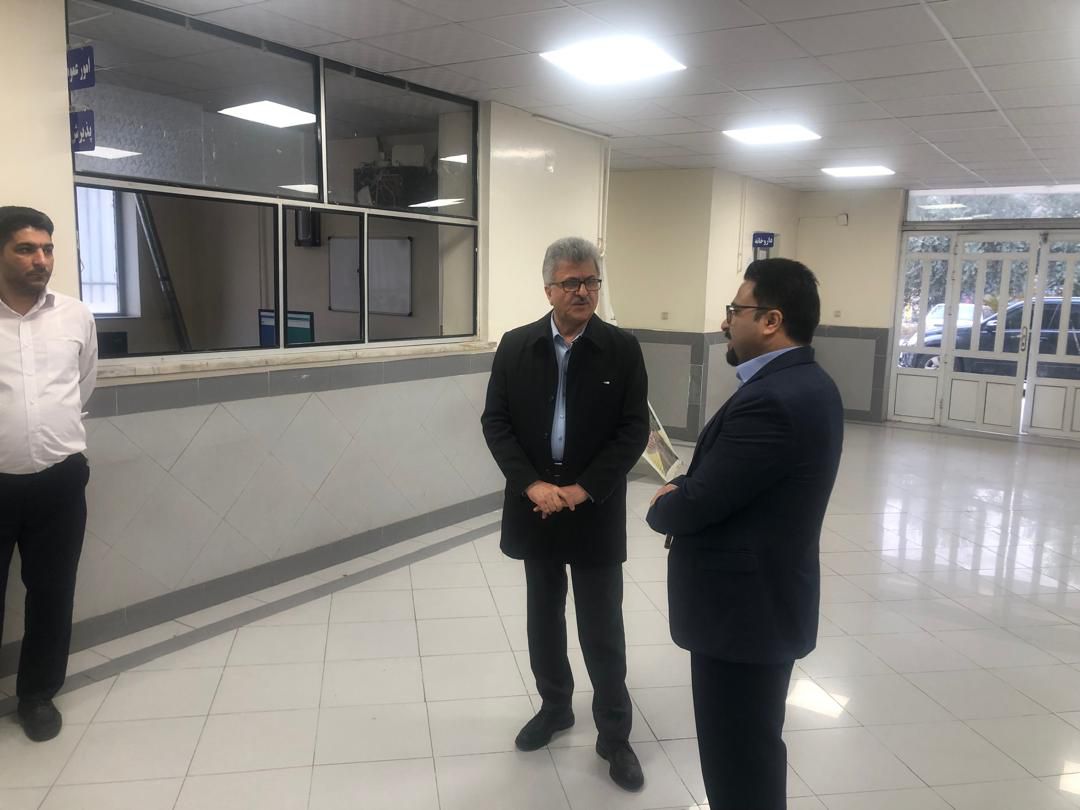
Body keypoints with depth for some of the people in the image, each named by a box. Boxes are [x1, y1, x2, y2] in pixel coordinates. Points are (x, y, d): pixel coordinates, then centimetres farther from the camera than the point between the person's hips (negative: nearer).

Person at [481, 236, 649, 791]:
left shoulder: (623, 349, -4)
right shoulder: (516, 346, 0)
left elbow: (634, 429, -7)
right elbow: (495, 422, -2)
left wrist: (583, 489, -15)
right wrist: (532, 485, -14)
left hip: (596, 512, -2)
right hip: (535, 508, 2)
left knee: (602, 629, 6)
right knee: (543, 617, 17)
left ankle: (614, 734, 22)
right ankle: (554, 707, 37)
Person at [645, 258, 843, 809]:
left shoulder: (771, 400, -26)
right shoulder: (806, 383, 7)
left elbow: (698, 504, -24)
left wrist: (661, 507, -2)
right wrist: (683, 490, -3)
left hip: (744, 606, -10)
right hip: (765, 595, 10)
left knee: (737, 761, 7)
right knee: (753, 747, 24)